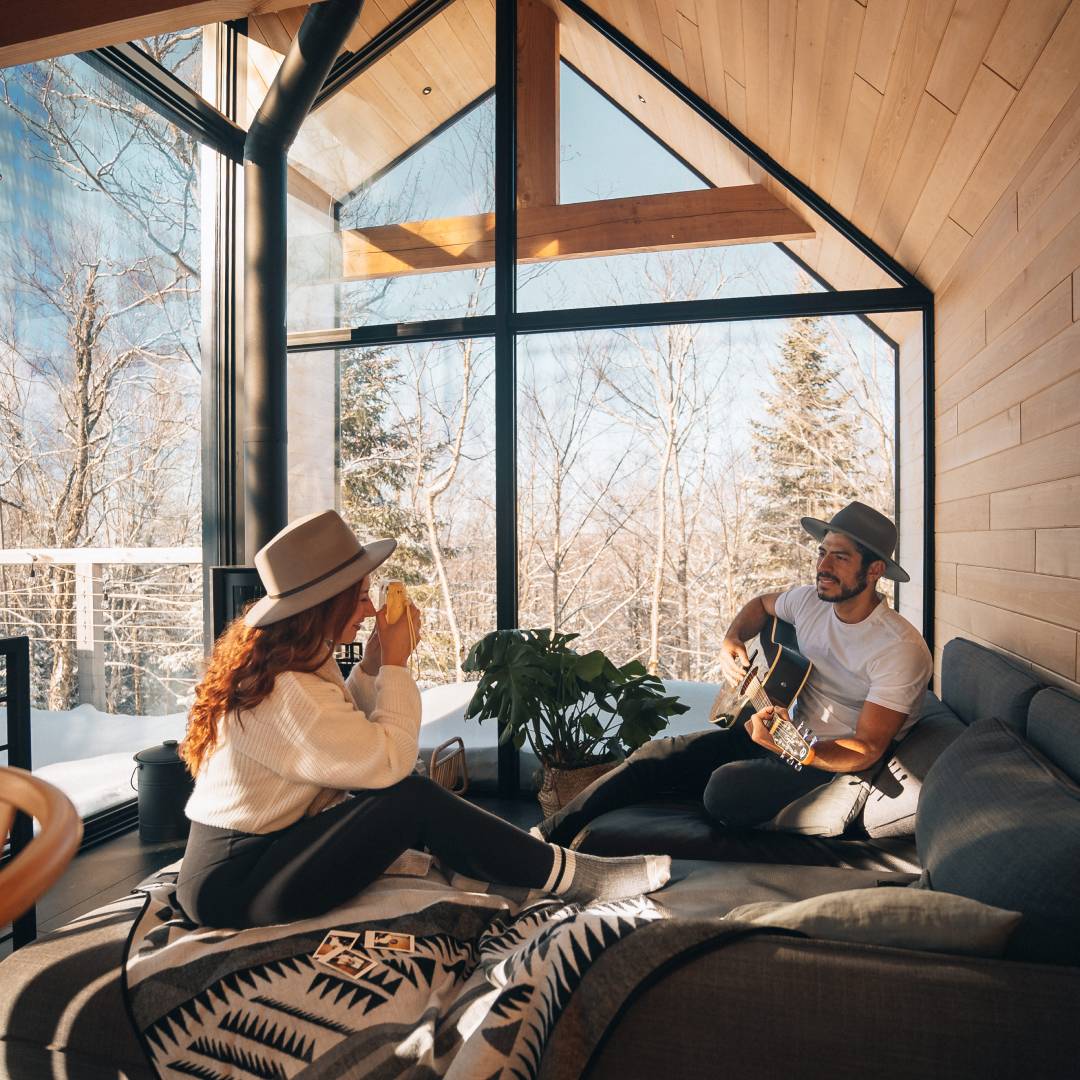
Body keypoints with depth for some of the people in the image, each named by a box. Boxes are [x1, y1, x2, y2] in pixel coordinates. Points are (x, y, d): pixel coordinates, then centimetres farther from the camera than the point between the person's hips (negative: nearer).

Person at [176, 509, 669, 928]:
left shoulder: (267, 656, 3)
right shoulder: (287, 690, -28)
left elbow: (348, 730, 12)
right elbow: (389, 761, -25)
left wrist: (374, 661, -2)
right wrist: (396, 663, -15)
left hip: (252, 851, 9)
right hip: (236, 887, -9)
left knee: (413, 805, 2)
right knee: (413, 800, -18)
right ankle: (572, 876, -8)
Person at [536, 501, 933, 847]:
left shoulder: (900, 649, -21)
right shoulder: (811, 600, 0)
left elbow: (868, 749, -24)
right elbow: (761, 604, 23)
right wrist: (731, 641, 2)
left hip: (833, 763, -7)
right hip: (785, 732, 7)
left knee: (727, 787, -33)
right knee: (658, 755, -10)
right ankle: (550, 836, -6)